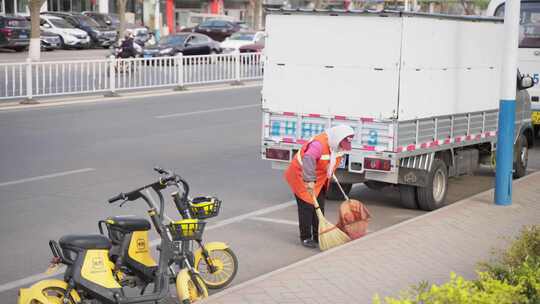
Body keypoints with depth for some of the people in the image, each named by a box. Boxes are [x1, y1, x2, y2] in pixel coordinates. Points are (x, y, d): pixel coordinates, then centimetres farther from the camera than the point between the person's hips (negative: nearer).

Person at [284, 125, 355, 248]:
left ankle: (318, 236, 17)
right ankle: (306, 238, 1)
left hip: (319, 178, 8)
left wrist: (330, 174, 22)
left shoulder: (336, 144, -6)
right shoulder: (319, 143, -34)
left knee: (319, 207, 9)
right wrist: (310, 181, -53)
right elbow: (308, 160, -48)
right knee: (307, 206, -8)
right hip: (301, 176, -8)